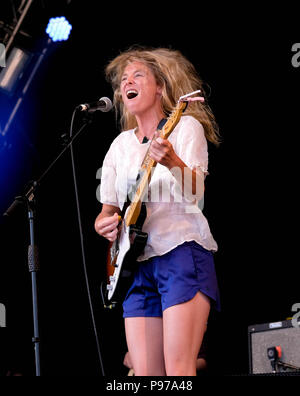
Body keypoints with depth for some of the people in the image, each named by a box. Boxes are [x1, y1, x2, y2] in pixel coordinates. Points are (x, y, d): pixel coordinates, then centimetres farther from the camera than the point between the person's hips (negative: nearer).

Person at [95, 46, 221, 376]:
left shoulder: (186, 126, 4)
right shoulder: (120, 145, 20)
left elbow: (195, 193, -11)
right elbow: (107, 210, 24)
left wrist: (173, 162, -31)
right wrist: (104, 224, 0)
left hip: (182, 252, -5)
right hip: (137, 263, 5)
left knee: (178, 370, -17)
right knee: (145, 375, -3)